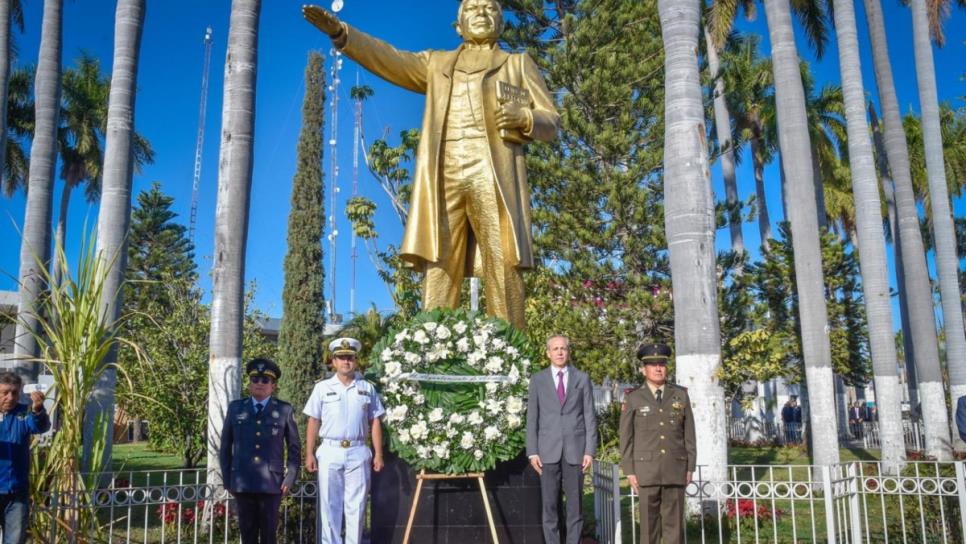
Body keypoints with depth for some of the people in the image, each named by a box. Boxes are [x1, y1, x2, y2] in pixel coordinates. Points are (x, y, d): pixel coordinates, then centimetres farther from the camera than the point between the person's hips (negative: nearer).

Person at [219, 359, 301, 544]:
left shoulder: (285, 410, 3)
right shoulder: (236, 408, 7)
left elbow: (294, 448, 6)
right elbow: (225, 446, 10)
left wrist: (290, 478, -2)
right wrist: (227, 479, 5)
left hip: (272, 483, -1)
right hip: (242, 483, 1)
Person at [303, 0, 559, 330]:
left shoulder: (519, 64, 22)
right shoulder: (437, 64, 26)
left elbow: (550, 122, 14)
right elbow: (389, 59, 10)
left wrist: (523, 117, -9)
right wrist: (340, 32, -5)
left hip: (494, 177, -1)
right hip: (444, 179, 2)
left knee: (503, 269, -10)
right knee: (438, 268, -8)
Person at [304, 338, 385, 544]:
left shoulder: (367, 388, 8)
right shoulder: (322, 388, 5)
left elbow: (375, 422, 8)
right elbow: (313, 422, 4)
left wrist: (378, 454, 2)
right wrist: (309, 454, -2)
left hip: (358, 453, 1)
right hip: (330, 452, -1)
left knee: (356, 506, 4)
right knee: (329, 505, 3)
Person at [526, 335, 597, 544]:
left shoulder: (582, 378, 8)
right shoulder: (538, 380, 7)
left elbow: (589, 416, 5)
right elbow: (532, 418, 6)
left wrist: (590, 450, -3)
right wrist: (532, 452, -2)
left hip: (575, 449, 0)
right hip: (548, 450, 0)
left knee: (575, 504, 4)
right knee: (550, 505, 3)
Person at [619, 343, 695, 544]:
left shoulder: (681, 395, 6)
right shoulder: (633, 399, 1)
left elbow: (689, 433, 7)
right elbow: (626, 438, 1)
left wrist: (690, 467, 2)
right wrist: (630, 471, -4)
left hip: (675, 469, 2)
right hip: (647, 469, -1)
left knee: (674, 522, 4)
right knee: (649, 522, 3)